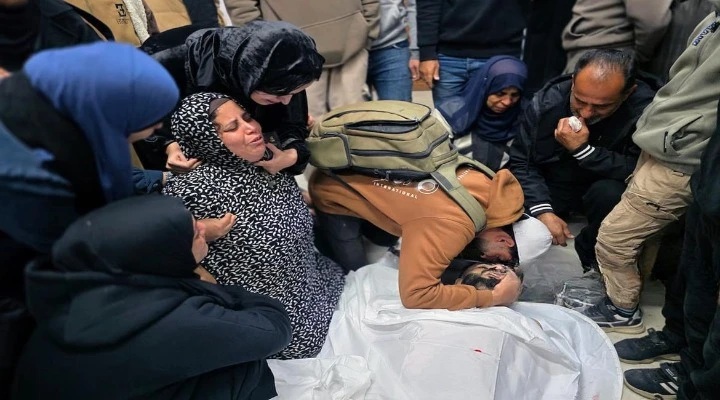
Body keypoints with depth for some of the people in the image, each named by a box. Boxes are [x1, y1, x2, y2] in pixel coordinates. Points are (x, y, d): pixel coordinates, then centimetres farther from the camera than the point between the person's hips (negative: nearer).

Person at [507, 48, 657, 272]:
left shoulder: (645, 109, -24)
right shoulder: (547, 100, -18)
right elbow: (521, 162, -13)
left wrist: (582, 149, -35)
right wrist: (543, 211, -24)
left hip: (603, 186, -1)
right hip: (551, 187, 1)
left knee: (611, 192, -34)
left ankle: (588, 256, -5)